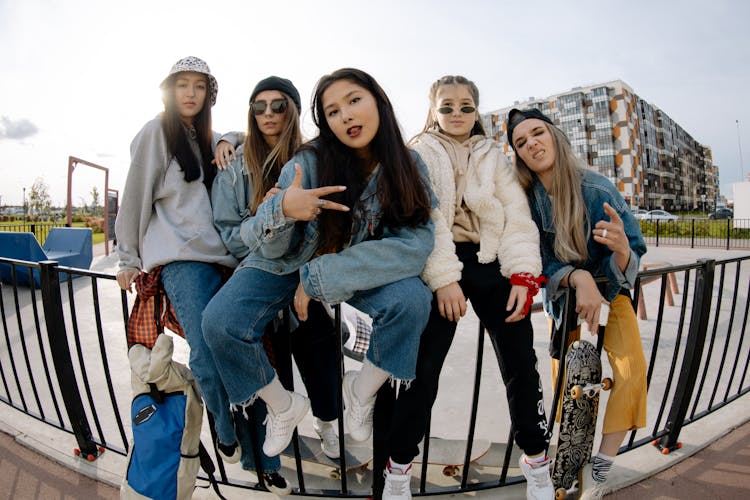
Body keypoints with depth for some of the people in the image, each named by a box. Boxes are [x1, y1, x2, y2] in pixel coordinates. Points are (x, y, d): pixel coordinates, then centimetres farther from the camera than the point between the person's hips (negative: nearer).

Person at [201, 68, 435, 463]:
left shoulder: (409, 167, -12)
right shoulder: (310, 161, -17)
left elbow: (416, 245, -24)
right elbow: (268, 248, -14)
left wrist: (320, 277, -29)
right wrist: (281, 210, -40)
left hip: (363, 274, 1)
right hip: (290, 264, 0)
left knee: (411, 298, -30)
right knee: (219, 320, -23)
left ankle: (362, 390, 0)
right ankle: (283, 405, 6)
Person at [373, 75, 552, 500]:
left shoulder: (494, 155, 18)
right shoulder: (419, 153, 9)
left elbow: (516, 214, 6)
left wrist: (523, 275, -7)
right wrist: (443, 278, -17)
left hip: (493, 263, 3)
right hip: (441, 266, -3)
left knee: (521, 362, 2)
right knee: (423, 366, -5)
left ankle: (537, 462, 23)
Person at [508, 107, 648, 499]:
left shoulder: (597, 189, -21)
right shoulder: (526, 200, -17)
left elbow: (628, 268, -20)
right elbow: (541, 265, -17)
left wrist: (622, 248, -43)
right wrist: (578, 278, -35)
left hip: (608, 291, -1)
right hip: (563, 295, 1)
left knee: (632, 372, -19)